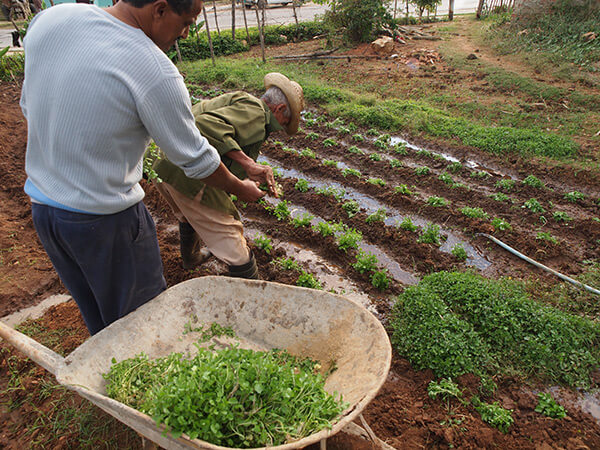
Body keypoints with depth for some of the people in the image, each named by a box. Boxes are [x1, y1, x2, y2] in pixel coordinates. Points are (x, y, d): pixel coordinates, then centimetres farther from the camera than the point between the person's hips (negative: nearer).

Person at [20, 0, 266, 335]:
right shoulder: (155, 73, -23)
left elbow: (29, 106, 9)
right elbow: (195, 159, -12)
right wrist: (241, 188, 6)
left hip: (40, 202, 8)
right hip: (105, 219, -7)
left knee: (98, 317, 26)